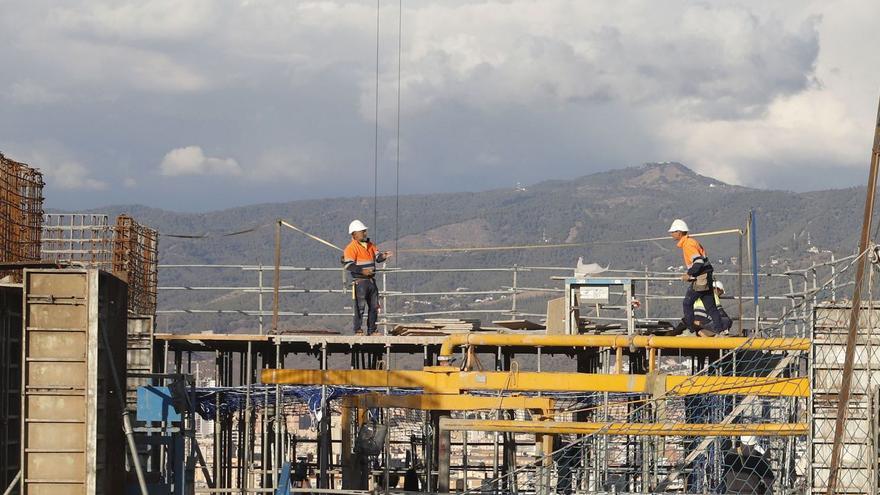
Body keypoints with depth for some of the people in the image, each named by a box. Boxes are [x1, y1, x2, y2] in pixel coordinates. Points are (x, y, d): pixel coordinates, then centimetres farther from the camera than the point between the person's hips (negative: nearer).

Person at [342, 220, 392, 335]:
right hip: (359, 281, -8)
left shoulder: (369, 245, 14)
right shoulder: (351, 248, -11)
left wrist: (384, 256, -14)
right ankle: (358, 331, -1)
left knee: (374, 307, 11)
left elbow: (377, 257, 9)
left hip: (371, 281, 8)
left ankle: (372, 330, 19)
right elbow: (347, 265, -17)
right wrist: (362, 271, -25)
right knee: (360, 307, -6)